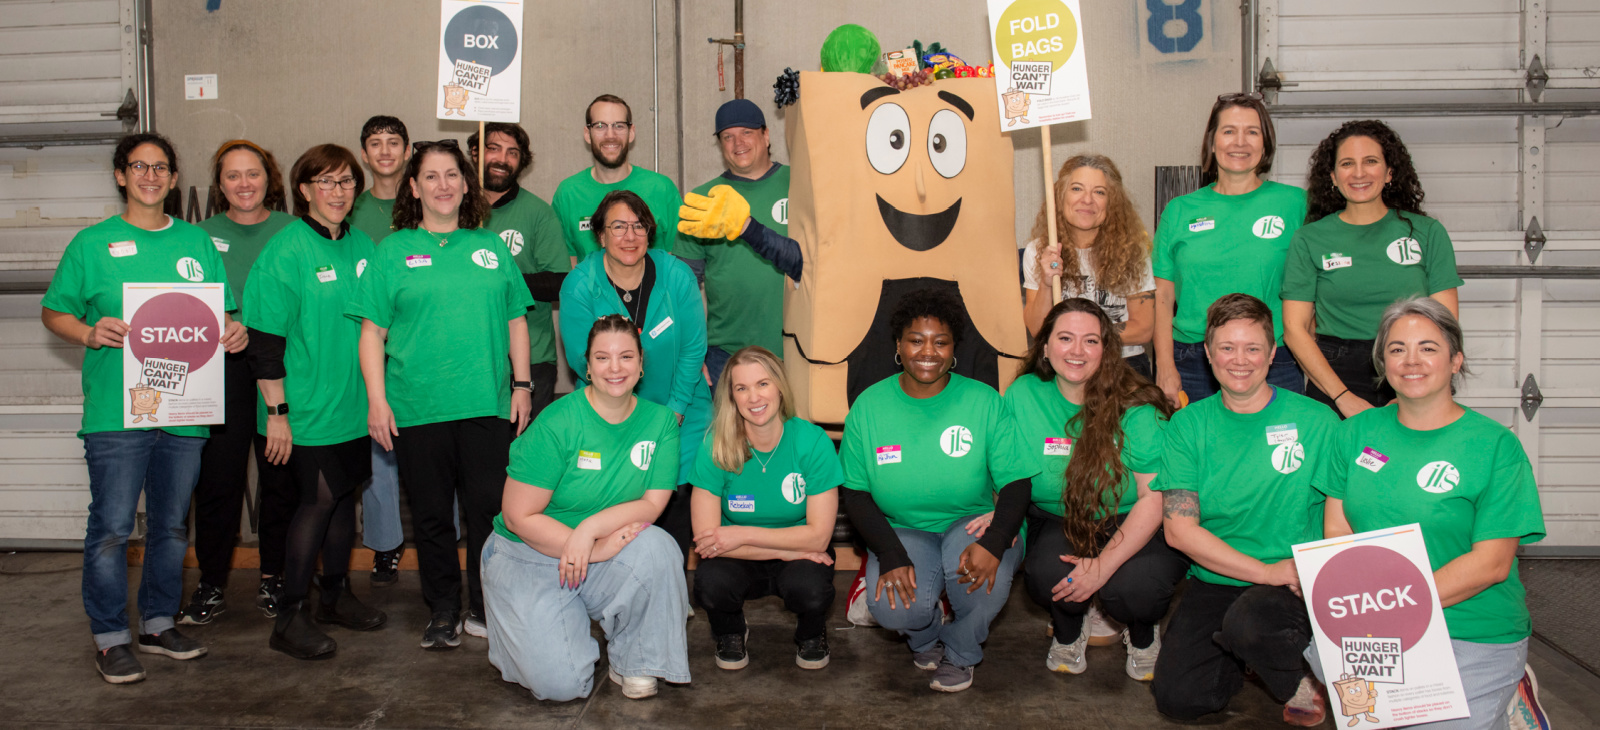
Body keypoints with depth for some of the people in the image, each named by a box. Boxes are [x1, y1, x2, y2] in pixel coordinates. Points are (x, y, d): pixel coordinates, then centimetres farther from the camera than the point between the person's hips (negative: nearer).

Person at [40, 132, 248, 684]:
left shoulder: (197, 242, 12)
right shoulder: (93, 243, 3)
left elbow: (222, 316, 17)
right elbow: (53, 312, 4)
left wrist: (235, 332, -5)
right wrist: (88, 333, -16)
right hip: (115, 411, -3)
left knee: (172, 525, 12)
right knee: (112, 528, -3)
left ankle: (160, 623, 26)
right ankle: (111, 637, 10)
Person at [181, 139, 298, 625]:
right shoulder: (203, 235, 8)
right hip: (221, 371, 1)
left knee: (281, 478, 5)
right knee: (217, 479, 0)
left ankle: (274, 579, 20)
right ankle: (211, 586, 13)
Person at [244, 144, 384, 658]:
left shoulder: (363, 246, 8)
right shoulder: (285, 252, -12)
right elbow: (265, 340, -14)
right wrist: (277, 412, -16)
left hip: (354, 403, 6)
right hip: (310, 408, -6)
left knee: (344, 492, 13)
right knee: (319, 499, -5)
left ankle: (336, 595, 29)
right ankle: (291, 618, 6)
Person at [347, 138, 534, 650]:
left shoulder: (492, 247, 12)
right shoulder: (394, 250, 6)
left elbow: (516, 321, 14)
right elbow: (373, 331, 2)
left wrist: (521, 385, 7)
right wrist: (377, 400, -5)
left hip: (487, 405, 1)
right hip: (416, 410, -1)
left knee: (490, 510, 1)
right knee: (431, 516, 6)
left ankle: (486, 610, 15)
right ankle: (443, 613, 19)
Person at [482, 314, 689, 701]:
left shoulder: (660, 421, -4)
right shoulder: (557, 423, -17)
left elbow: (653, 504, -9)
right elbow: (518, 516, -16)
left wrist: (590, 528, -27)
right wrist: (597, 550, -22)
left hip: (608, 552, 3)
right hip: (529, 555, -3)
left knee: (656, 546, -29)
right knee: (562, 684, -18)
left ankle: (633, 661, -6)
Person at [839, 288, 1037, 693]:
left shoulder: (985, 402, -5)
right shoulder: (868, 407, -1)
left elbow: (1016, 482, -7)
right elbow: (855, 493, -1)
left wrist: (993, 542, -28)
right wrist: (891, 555, -17)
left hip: (973, 523, 0)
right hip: (901, 531, 1)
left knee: (985, 572, -35)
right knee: (893, 607, -29)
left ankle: (960, 653, 3)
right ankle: (925, 638, 15)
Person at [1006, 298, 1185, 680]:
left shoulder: (1137, 410, -14)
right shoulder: (1023, 395, -4)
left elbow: (1156, 496, -15)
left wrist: (1105, 564, -23)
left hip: (1135, 529, -2)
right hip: (1059, 525, 2)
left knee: (1130, 587, -32)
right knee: (1046, 575, -31)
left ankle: (1142, 636, 9)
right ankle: (1067, 633, 8)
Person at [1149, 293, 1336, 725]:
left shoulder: (1315, 421, -1)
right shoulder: (1188, 426, 2)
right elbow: (1179, 528, -5)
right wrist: (1267, 572, -14)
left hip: (1296, 588, -2)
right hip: (1213, 582, 3)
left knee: (1248, 623, -36)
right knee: (1177, 697, -16)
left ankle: (1299, 682, -1)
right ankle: (1245, 655, 16)